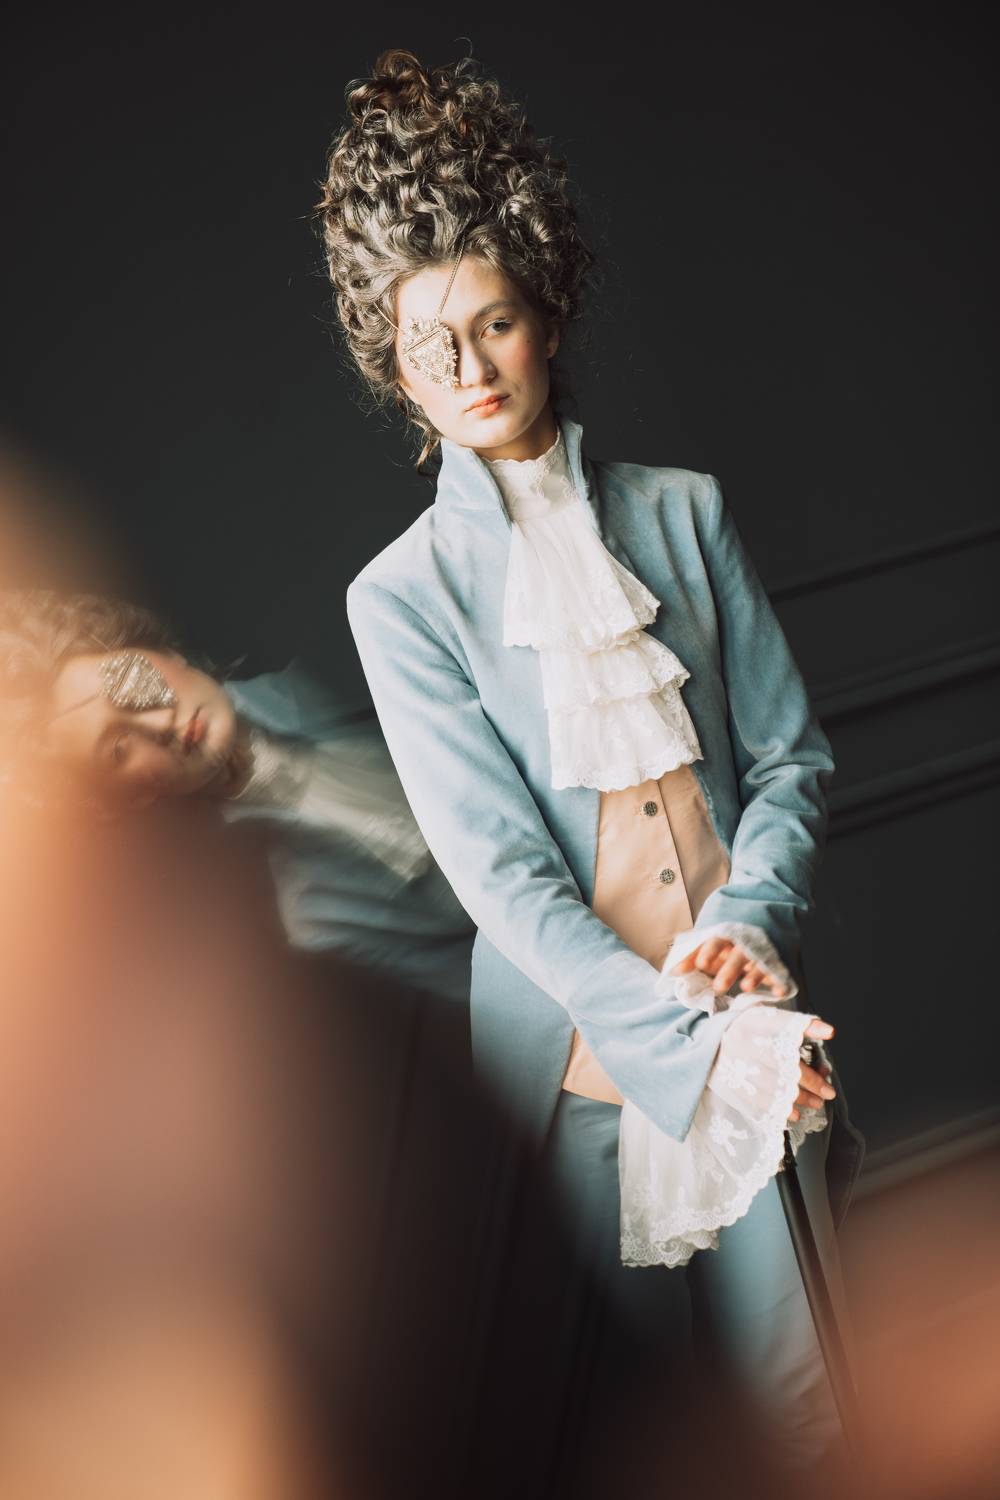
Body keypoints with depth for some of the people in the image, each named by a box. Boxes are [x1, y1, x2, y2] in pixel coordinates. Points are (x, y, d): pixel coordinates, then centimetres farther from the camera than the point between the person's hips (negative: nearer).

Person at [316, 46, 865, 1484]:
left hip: (755, 1030, 2)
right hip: (581, 1048, -2)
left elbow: (795, 754, 7)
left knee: (804, 1399, 7)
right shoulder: (403, 595, -3)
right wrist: (697, 1047, -20)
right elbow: (499, 867, -10)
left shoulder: (684, 513, 6)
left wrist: (752, 921, -14)